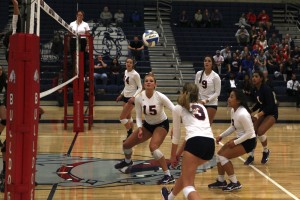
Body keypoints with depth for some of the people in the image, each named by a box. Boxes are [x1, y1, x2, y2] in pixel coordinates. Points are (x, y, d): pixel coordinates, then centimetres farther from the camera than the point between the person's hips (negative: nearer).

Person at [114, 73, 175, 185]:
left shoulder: (160, 97, -27)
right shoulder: (138, 98, -17)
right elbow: (138, 116, -6)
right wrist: (139, 128, -22)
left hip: (161, 124, -5)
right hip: (148, 124, 5)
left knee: (153, 147, -31)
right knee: (126, 144, 6)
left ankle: (168, 176, -22)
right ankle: (127, 162, 44)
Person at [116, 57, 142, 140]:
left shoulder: (135, 74, -17)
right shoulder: (126, 72, 7)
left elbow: (140, 88, -16)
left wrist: (134, 97, -27)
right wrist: (121, 94, 18)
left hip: (131, 98, -8)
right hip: (126, 97, 8)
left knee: (122, 117, -8)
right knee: (128, 117, 14)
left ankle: (130, 133, 5)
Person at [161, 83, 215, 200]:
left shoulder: (178, 108, 17)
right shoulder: (202, 107, 30)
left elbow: (176, 135, 21)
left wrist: (173, 156, 34)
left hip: (195, 143, -6)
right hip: (210, 145, 6)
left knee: (187, 184, -3)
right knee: (187, 173, 29)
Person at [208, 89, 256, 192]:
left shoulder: (242, 114, -27)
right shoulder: (233, 110, 1)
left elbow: (250, 133, -25)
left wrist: (235, 142, -20)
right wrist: (221, 136, 7)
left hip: (248, 141, -9)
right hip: (240, 138, 9)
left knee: (223, 156, -13)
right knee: (219, 154, 8)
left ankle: (235, 183, -1)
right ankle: (221, 181, 21)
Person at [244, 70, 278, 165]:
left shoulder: (266, 89, -24)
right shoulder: (255, 89, -1)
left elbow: (270, 105, -29)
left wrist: (259, 114, -40)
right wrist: (251, 111, -1)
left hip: (271, 113, -7)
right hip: (262, 112, 7)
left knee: (260, 132, -23)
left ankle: (266, 151, 5)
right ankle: (251, 156, 6)